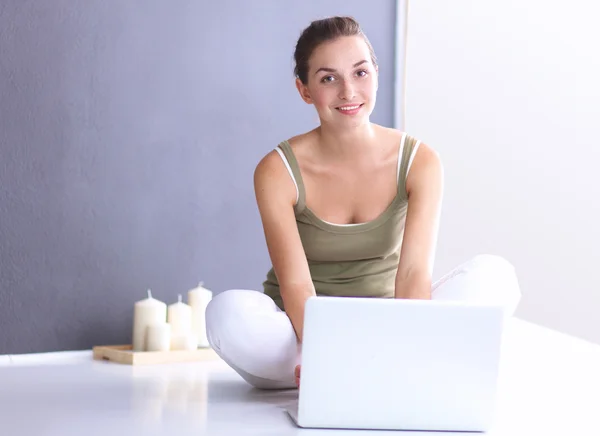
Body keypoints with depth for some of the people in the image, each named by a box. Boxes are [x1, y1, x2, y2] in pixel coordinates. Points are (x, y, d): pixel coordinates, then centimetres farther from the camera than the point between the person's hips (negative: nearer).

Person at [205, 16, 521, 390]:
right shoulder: (278, 172, -11)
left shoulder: (418, 161, -7)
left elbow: (414, 272, -18)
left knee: (495, 274, -21)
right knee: (229, 313, -34)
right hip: (302, 335, -1)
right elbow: (296, 286, -20)